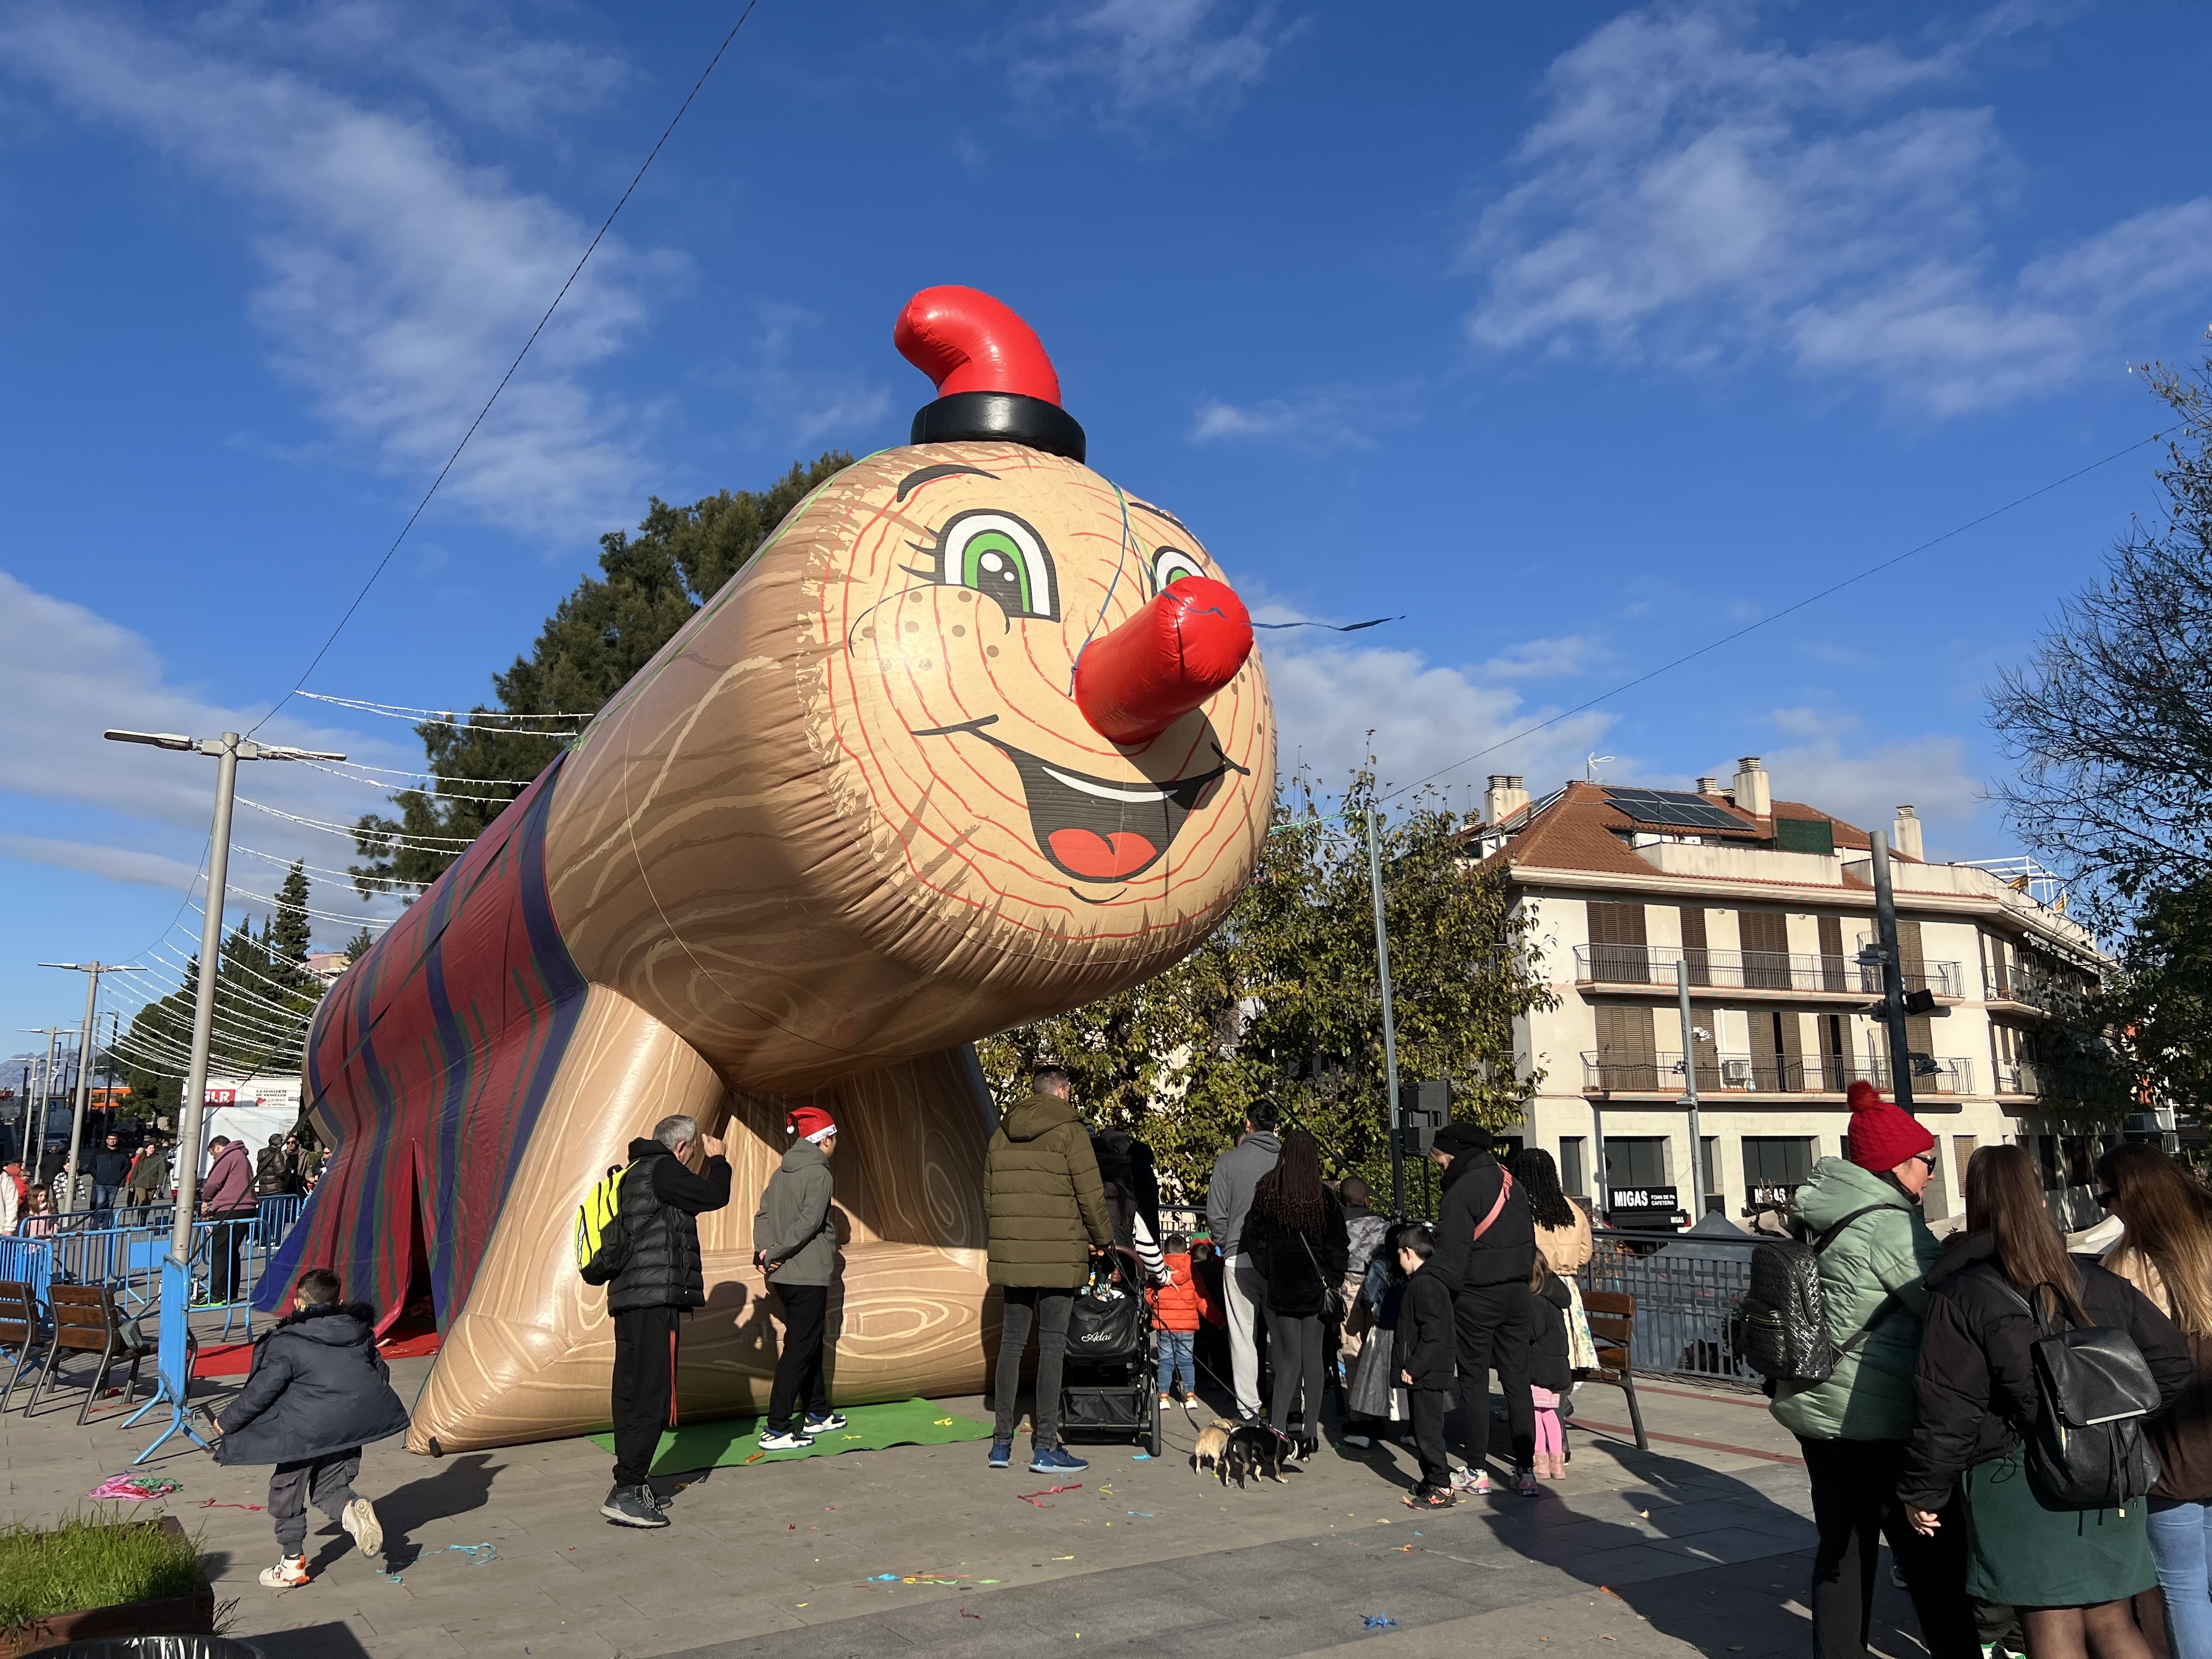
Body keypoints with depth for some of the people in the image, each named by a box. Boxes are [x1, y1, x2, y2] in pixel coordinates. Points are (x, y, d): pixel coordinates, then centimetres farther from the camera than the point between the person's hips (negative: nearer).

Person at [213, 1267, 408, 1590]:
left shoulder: (285, 1343, -8)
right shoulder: (360, 1332, 8)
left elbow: (260, 1391, -8)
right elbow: (382, 1374, 16)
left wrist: (227, 1422, 7)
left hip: (304, 1432, -5)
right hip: (354, 1426, 5)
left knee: (286, 1491, 14)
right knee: (330, 1487, 18)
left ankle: (292, 1564, 18)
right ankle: (352, 1510, -15)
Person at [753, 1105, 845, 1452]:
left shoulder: (781, 1174, 12)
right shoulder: (819, 1175, -13)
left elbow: (764, 1214, 7)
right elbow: (808, 1223, -20)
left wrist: (764, 1250, -5)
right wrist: (775, 1254, -13)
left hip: (785, 1275, 9)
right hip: (809, 1275, -9)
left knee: (812, 1344, 19)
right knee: (799, 1349, -5)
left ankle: (819, 1414, 31)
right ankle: (775, 1430, -5)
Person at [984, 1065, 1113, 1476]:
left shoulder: (1001, 1133, 11)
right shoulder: (1069, 1131, -7)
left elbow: (988, 1195, 14)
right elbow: (1091, 1195, -7)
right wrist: (1103, 1240, 7)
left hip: (1011, 1256, 5)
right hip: (1058, 1256, -5)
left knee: (1012, 1342, 12)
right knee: (1052, 1346, 0)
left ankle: (1002, 1443, 16)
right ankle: (1046, 1447, 3)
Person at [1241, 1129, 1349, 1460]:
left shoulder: (1266, 1192, -7)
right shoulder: (1324, 1197, -7)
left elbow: (1253, 1238, -4)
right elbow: (1338, 1245, -1)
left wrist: (1270, 1272, 5)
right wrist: (1331, 1281, 9)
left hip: (1281, 1287, 0)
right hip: (1315, 1287, 0)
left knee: (1289, 1359, 6)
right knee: (1312, 1358, 9)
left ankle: (1278, 1429, -4)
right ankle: (1310, 1431, 11)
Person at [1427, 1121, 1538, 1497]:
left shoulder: (1460, 1191, -14)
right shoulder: (1512, 1184, 9)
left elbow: (1450, 1256, -18)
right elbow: (1529, 1242, 16)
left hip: (1475, 1297, -6)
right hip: (1517, 1294, 6)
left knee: (1474, 1384, 3)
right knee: (1518, 1382, 8)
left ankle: (1477, 1471, 8)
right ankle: (1526, 1470, 9)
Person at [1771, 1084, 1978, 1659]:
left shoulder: (1817, 1219, 9)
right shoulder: (1891, 1226, -17)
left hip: (1813, 1407, 8)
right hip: (1878, 1418, -8)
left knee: (1842, 1548, 16)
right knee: (1934, 1557, 5)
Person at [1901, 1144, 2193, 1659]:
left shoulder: (1959, 1298, -10)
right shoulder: (2102, 1286, 5)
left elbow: (1945, 1410, -12)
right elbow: (2172, 1361, 8)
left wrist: (1922, 1493, -2)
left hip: (2018, 1484, -5)